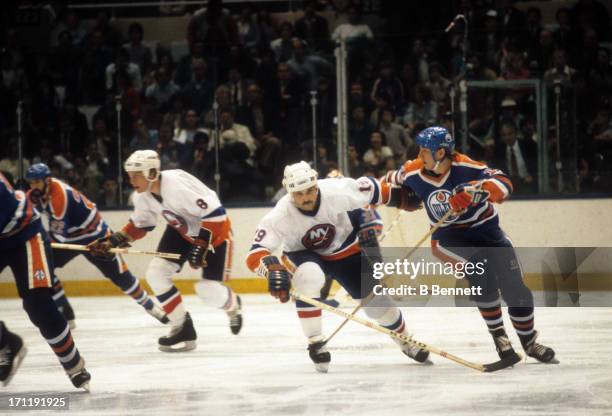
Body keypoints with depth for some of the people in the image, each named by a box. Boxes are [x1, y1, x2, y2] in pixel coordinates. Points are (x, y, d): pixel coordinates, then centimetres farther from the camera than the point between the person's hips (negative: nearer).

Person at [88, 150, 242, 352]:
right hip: (181, 229, 8)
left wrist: (201, 245, -35)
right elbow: (140, 224, 7)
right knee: (156, 273, -8)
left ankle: (233, 305, 25)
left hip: (214, 230, -7)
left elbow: (215, 213, -34)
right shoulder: (143, 196, -10)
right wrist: (115, 240, -6)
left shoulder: (178, 185, -36)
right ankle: (183, 328, 4)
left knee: (210, 290, -13)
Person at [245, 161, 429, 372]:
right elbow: (255, 254, -36)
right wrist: (273, 269, -53)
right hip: (303, 255, -1)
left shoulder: (338, 191, -31)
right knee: (309, 278, -35)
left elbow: (371, 191, -12)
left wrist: (368, 224, -12)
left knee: (377, 301, 0)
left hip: (346, 249, 1)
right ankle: (315, 343, -21)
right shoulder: (281, 216, -32)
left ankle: (406, 341, 31)